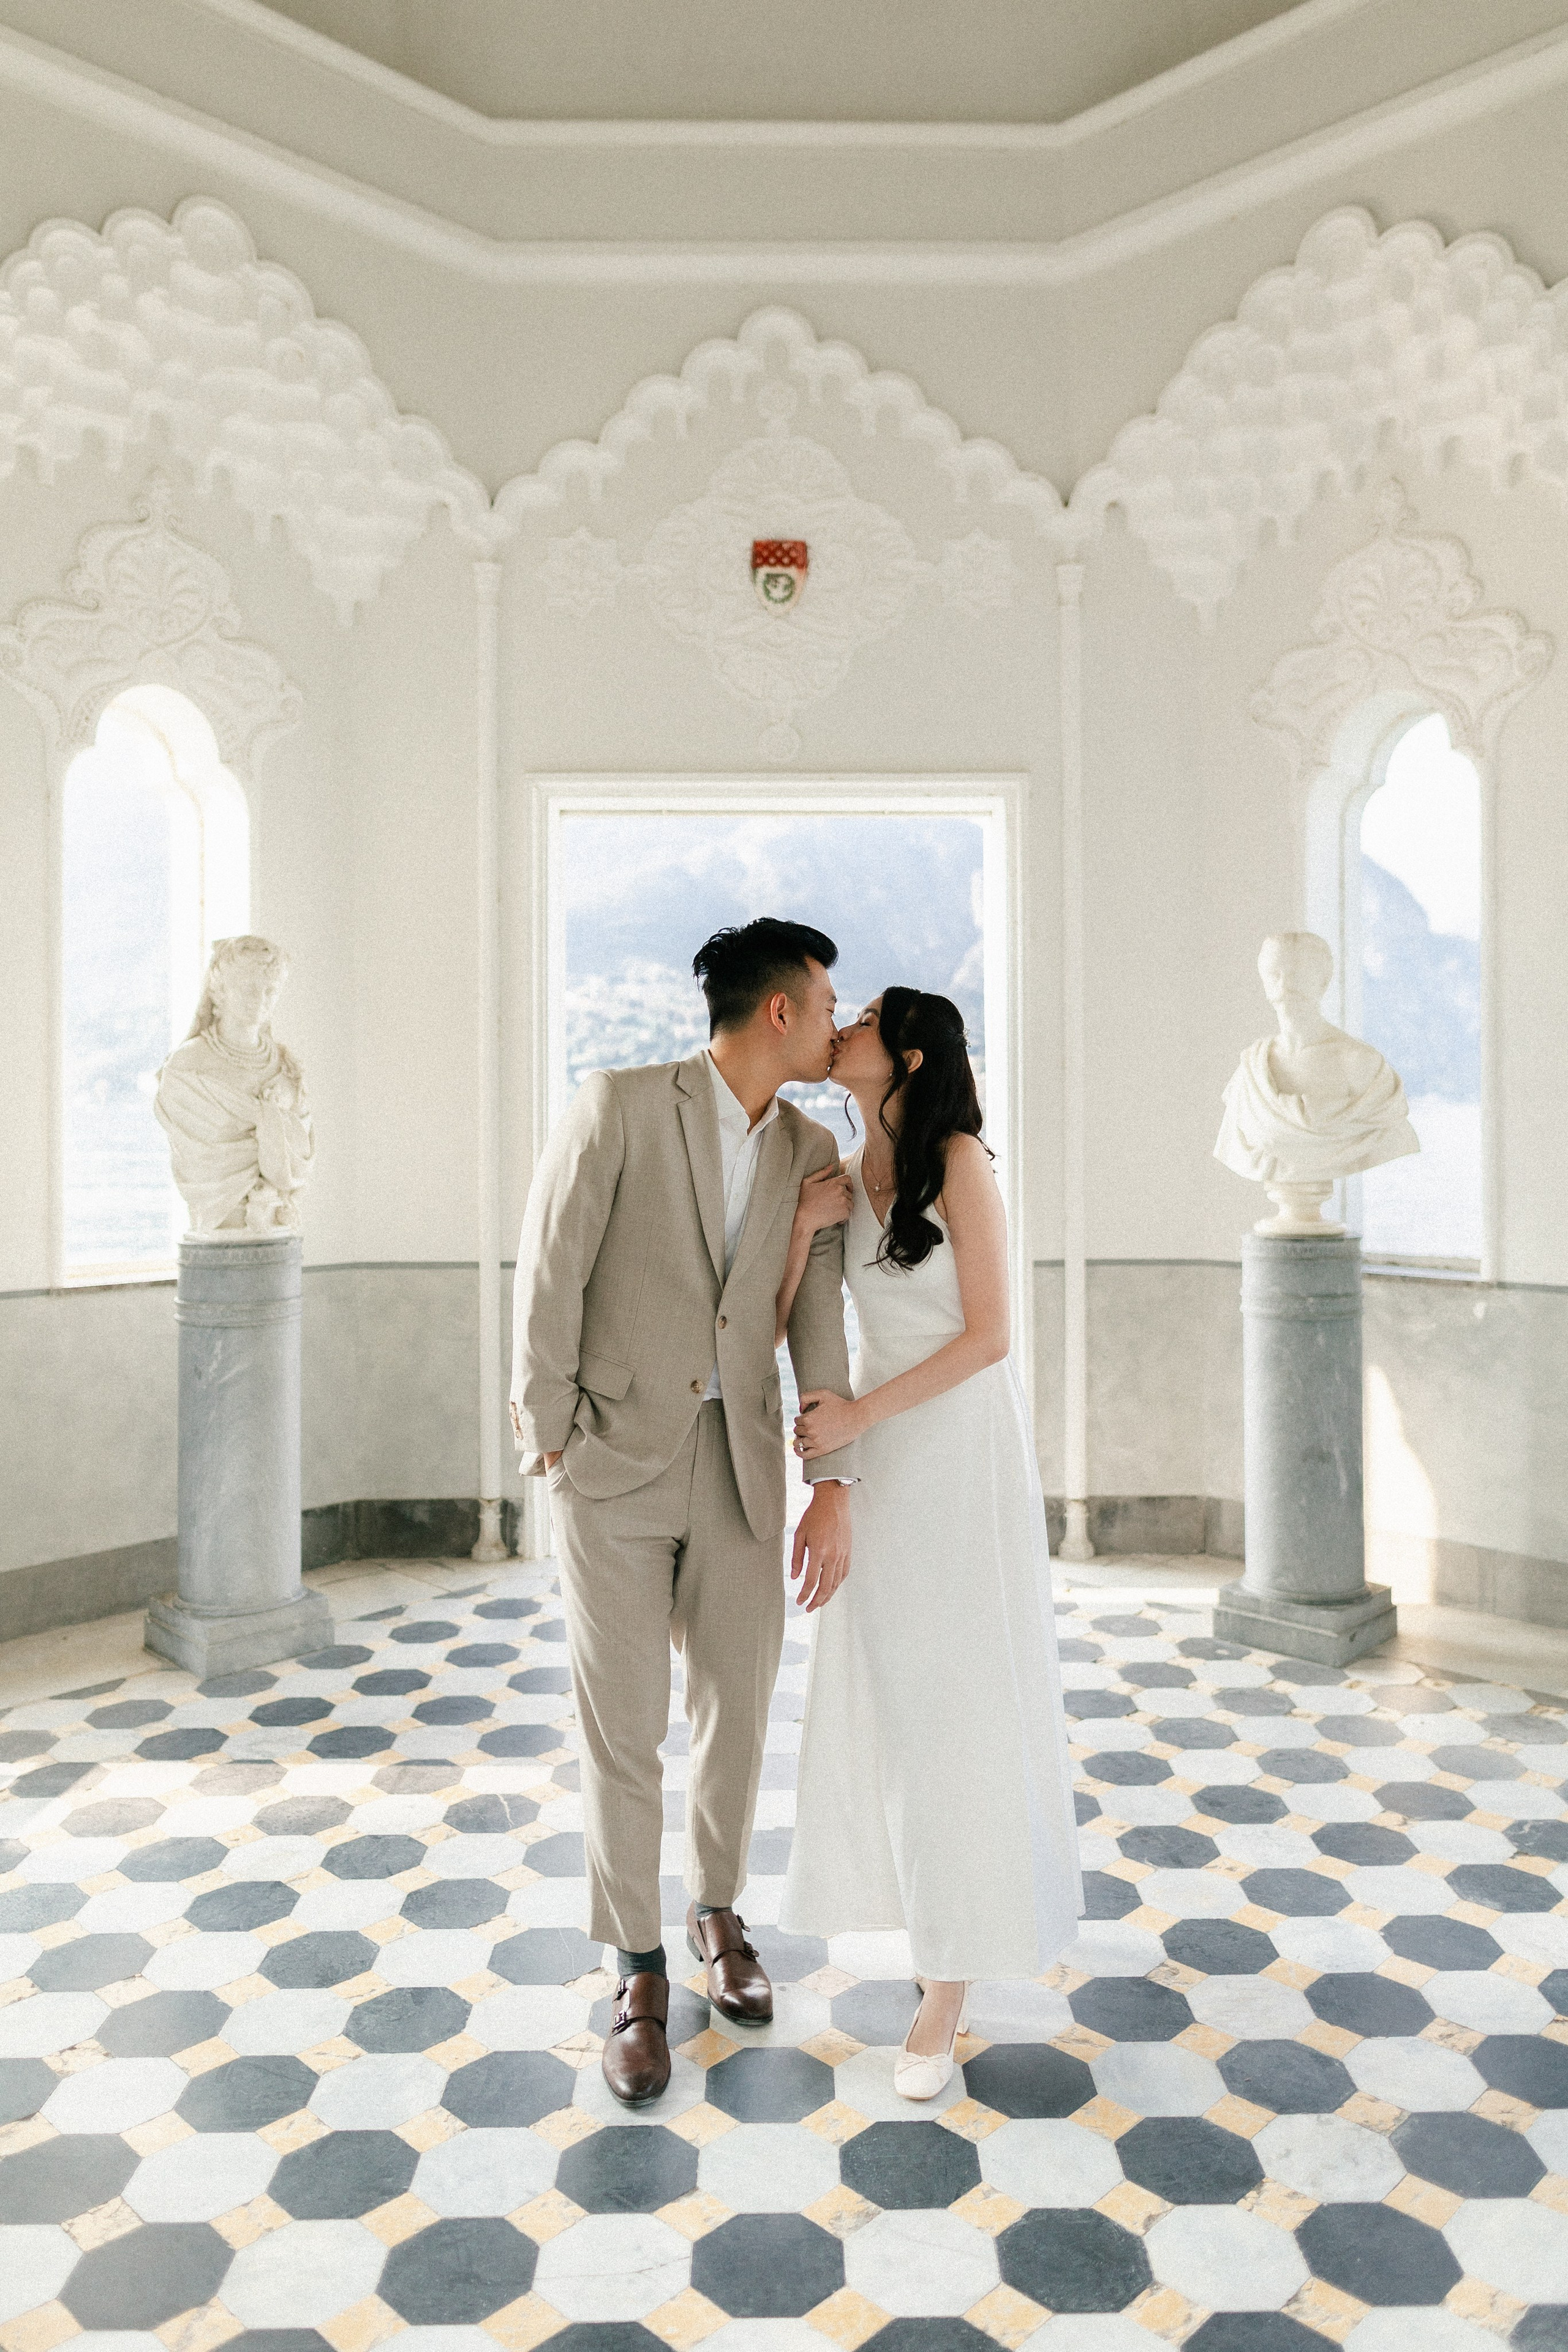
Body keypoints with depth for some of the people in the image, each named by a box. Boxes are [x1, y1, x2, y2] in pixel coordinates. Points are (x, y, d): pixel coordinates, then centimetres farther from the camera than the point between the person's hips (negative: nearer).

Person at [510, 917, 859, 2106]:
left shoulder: (812, 1152, 5)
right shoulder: (621, 1105, -9)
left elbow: (820, 1322, 1)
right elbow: (550, 1269, -7)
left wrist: (834, 1486, -5)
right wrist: (550, 1430, -5)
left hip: (740, 1464, 4)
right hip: (613, 1463, -4)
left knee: (738, 1711, 14)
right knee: (623, 1730, 5)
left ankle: (718, 1910, 41)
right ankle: (640, 1972, 26)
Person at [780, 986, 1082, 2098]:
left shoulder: (958, 1161, -13)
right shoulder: (846, 1177, 6)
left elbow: (987, 1335, -15)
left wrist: (856, 1417, -17)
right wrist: (802, 1227, -15)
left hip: (965, 1446, -6)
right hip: (882, 1455, 6)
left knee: (958, 1698, 1)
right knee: (885, 1690, 12)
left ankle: (952, 1978, 13)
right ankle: (931, 1891, 35)